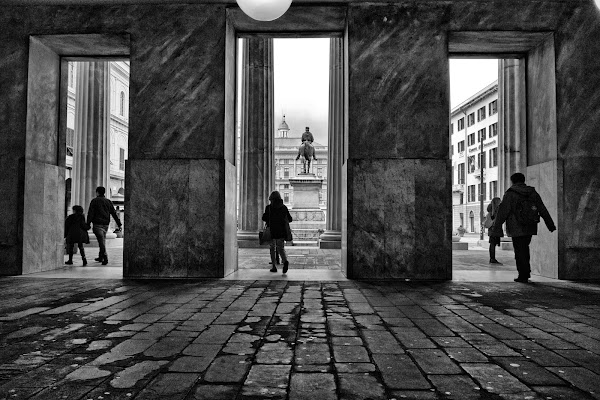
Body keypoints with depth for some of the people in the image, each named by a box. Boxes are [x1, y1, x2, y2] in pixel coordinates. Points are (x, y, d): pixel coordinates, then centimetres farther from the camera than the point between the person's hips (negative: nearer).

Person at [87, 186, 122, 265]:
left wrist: (88, 224, -8)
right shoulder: (108, 202, 12)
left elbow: (90, 213, -8)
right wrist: (119, 224, 9)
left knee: (101, 241, -10)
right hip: (106, 224, 5)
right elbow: (114, 214, 9)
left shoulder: (94, 201, -1)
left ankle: (105, 258, -20)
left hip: (97, 224, -5)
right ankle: (101, 257, 25)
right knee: (103, 240, 16)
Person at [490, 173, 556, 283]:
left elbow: (502, 212, -12)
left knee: (520, 251, 1)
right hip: (530, 228, 5)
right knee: (525, 249, 19)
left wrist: (496, 228, -12)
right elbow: (543, 210, 14)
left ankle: (523, 276, 2)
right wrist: (551, 225, 19)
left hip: (517, 229, -5)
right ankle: (526, 272, 20)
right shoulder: (533, 193, 10)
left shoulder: (510, 194, -7)